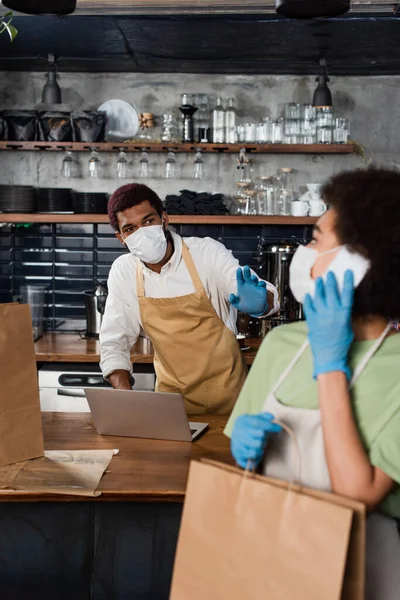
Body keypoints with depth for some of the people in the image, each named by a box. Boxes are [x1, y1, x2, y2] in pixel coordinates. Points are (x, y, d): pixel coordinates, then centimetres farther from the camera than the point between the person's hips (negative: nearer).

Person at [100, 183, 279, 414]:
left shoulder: (207, 252, -10)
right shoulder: (123, 271, -2)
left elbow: (268, 297, -17)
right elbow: (113, 342, 3)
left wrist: (259, 303, -41)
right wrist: (126, 398, -12)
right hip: (171, 395, 2)